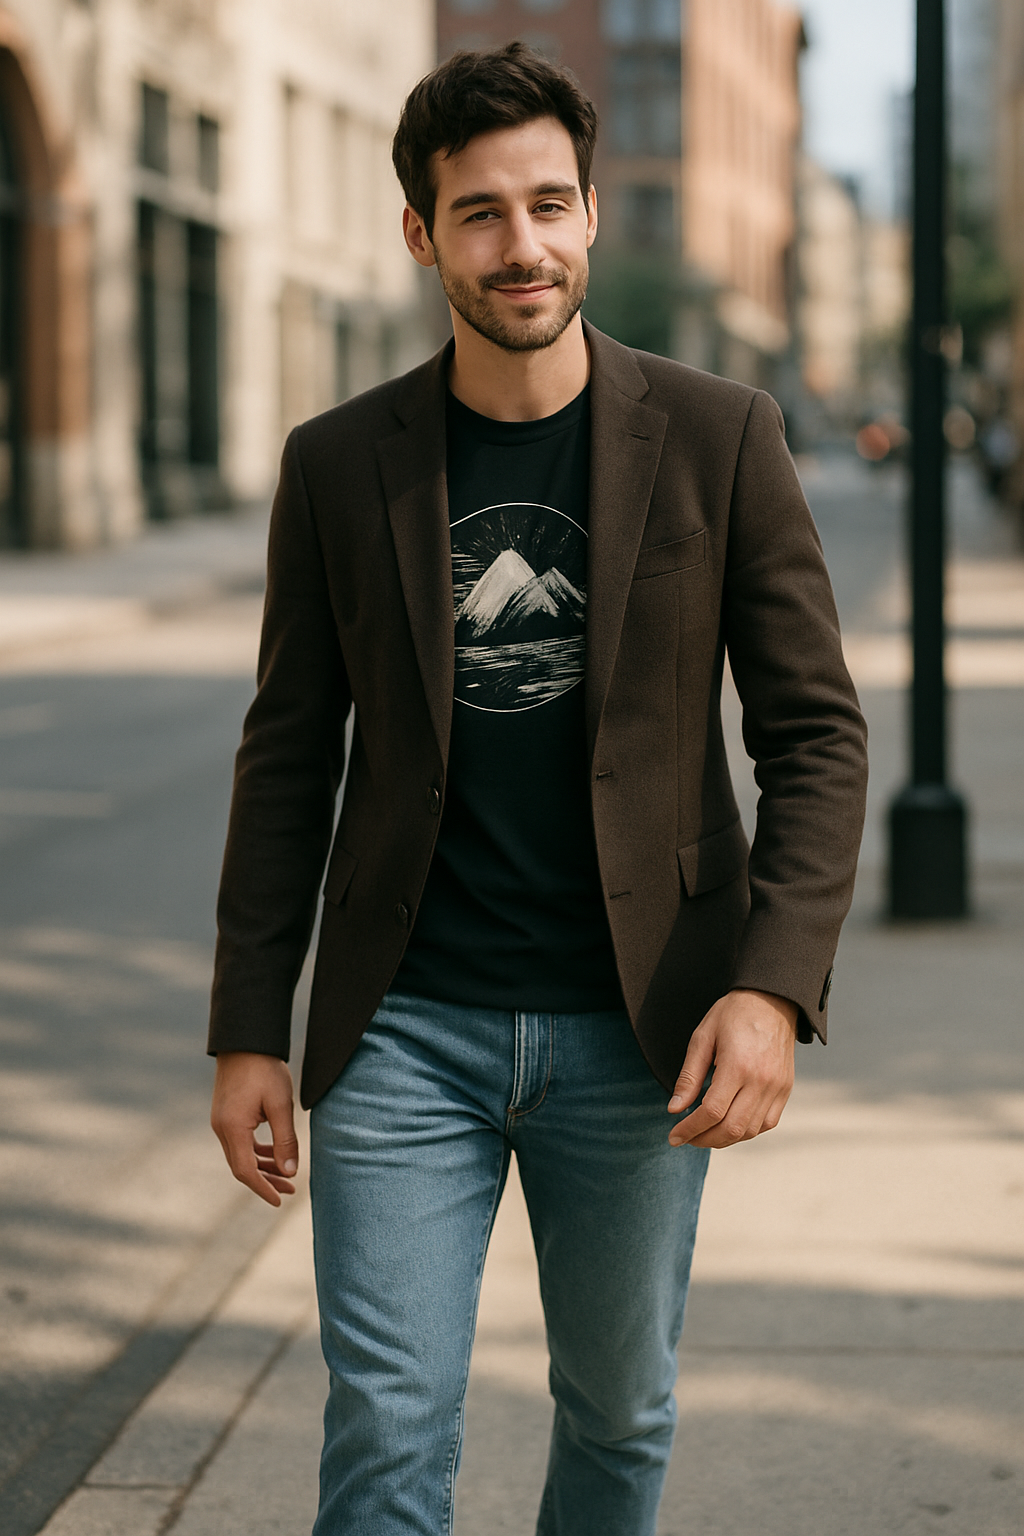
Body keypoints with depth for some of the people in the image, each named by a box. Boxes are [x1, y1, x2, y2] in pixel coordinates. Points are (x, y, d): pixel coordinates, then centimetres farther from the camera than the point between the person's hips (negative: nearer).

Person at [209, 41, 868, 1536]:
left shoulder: (719, 438, -3)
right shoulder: (339, 463, 1)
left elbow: (816, 730, -3)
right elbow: (290, 756, 7)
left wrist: (777, 982, -15)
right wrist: (250, 1027, 4)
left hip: (635, 1025, 0)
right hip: (405, 1026, 0)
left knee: (622, 1410, 14)